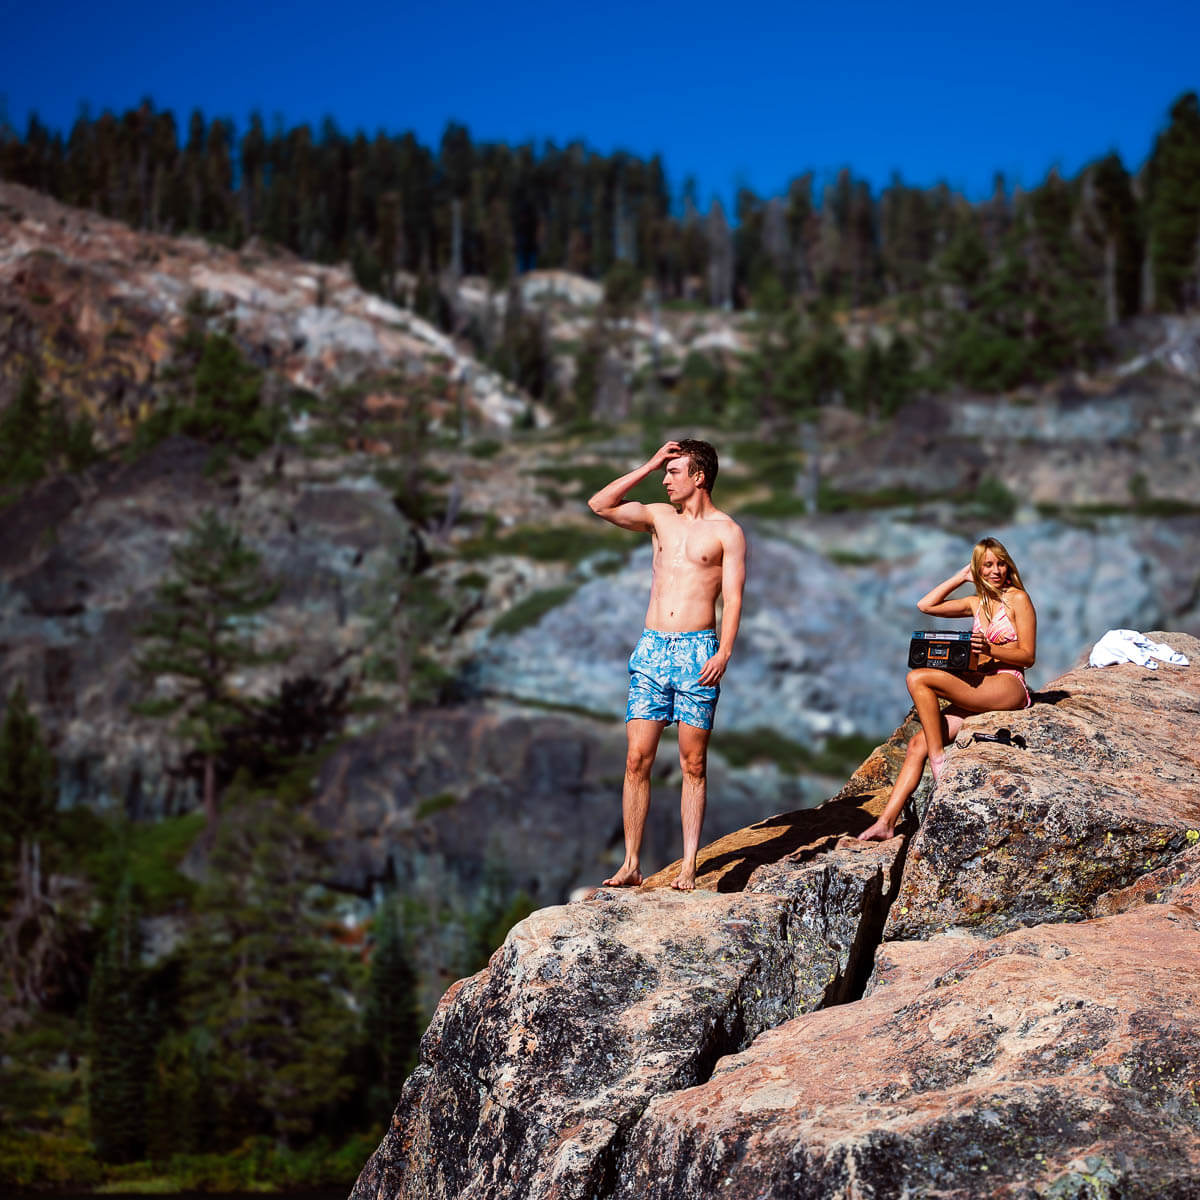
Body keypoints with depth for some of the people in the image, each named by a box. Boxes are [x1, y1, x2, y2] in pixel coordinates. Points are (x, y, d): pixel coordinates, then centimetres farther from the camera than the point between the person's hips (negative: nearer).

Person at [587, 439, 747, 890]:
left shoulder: (727, 531, 2)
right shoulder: (659, 517, 15)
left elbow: (733, 598, -4)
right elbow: (599, 505, 5)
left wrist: (724, 653, -17)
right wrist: (648, 464, 5)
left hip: (697, 652, -3)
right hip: (652, 649, 4)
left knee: (693, 763, -1)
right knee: (637, 759, -2)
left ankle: (689, 867, 4)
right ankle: (631, 865, 2)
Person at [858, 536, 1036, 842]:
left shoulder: (1017, 598, 1)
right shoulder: (977, 602, 21)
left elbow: (1028, 656, -5)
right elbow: (925, 605, 19)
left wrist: (990, 650, -21)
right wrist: (961, 577, 18)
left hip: (1009, 687, -7)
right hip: (979, 691, 7)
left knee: (918, 678, -23)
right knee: (917, 744, -9)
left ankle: (938, 759, -18)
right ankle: (886, 822, -12)